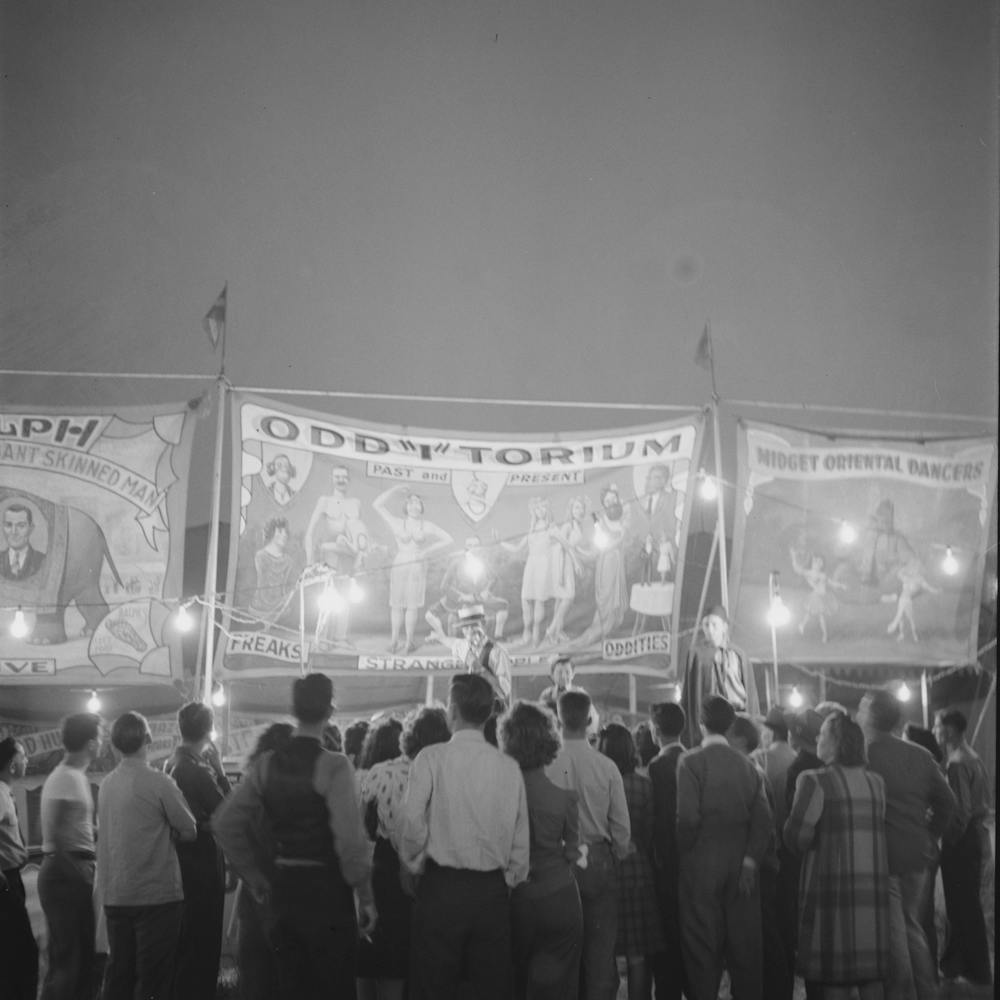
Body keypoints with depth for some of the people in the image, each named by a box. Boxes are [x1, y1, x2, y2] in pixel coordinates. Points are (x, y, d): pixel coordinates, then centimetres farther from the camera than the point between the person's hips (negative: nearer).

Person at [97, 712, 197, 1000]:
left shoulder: (107, 784, 4)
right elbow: (189, 830, -6)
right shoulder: (158, 783, -13)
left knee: (118, 975, 13)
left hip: (114, 896, 6)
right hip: (156, 894, -6)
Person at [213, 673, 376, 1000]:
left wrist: (254, 876, 12)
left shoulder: (267, 764, 1)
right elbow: (350, 840, -18)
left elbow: (225, 822, 3)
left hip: (283, 887, 5)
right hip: (326, 888, -5)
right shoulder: (333, 766, -15)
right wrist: (365, 897, -8)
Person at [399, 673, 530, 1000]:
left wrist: (414, 864, 8)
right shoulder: (509, 767, 2)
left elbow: (413, 826, -11)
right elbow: (520, 842, 5)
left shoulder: (431, 759, -7)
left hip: (442, 887, -3)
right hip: (493, 891, 3)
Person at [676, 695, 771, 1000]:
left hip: (702, 864, -4)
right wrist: (750, 860, -3)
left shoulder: (691, 762, -8)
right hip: (741, 866, 4)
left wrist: (683, 850, 0)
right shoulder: (747, 765, 6)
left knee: (702, 948, 3)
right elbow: (762, 818, -2)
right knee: (744, 945, 9)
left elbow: (688, 817, -15)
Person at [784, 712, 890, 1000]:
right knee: (870, 967, 11)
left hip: (832, 881, -5)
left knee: (835, 968, 1)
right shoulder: (876, 782, 7)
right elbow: (881, 829, 7)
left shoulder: (815, 781, -11)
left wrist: (807, 847, 5)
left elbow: (797, 835, -15)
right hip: (873, 886, 5)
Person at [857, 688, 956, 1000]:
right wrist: (928, 836, 14)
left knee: (893, 932, 2)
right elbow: (947, 802, 7)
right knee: (912, 926, 20)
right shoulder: (920, 756, 4)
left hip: (881, 857, -6)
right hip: (917, 857, 6)